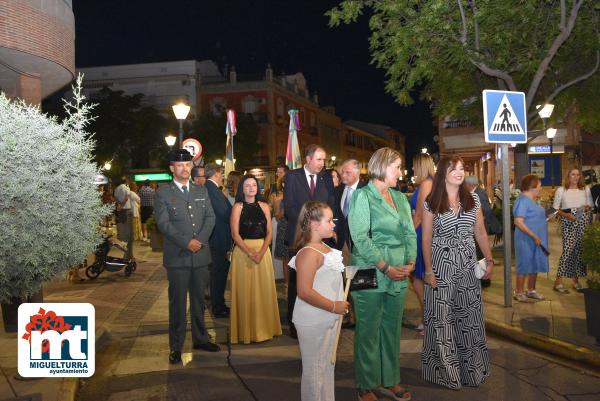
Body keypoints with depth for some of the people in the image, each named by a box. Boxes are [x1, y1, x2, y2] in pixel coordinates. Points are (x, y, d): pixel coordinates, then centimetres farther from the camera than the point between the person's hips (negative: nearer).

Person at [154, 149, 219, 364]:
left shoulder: (202, 191, 13)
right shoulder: (162, 193, 0)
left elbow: (210, 217, 5)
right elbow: (163, 223, -9)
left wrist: (200, 240, -10)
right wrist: (186, 242, -17)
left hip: (201, 255, 4)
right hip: (177, 257, -4)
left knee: (199, 300, 14)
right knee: (177, 302, 2)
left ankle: (200, 339, 27)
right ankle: (176, 346, 12)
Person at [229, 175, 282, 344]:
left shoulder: (264, 206, 7)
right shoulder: (238, 207, -1)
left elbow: (269, 232, 4)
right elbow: (235, 234, -7)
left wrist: (261, 252, -11)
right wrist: (250, 252, -16)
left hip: (263, 250, 3)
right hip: (243, 250, -3)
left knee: (264, 289, 6)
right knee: (245, 290, 2)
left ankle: (265, 327, 19)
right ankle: (246, 330, 13)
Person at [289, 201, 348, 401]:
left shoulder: (323, 247, 7)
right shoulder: (308, 253, -22)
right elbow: (304, 292, -28)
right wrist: (334, 306, -22)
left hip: (327, 319, 9)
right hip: (313, 322, -9)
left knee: (327, 365, 21)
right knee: (315, 369, 6)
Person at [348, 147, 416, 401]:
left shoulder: (400, 198, 12)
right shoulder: (362, 196, -7)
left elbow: (410, 233, 11)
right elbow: (360, 237, -14)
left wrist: (410, 263, -4)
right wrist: (385, 267, -16)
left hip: (399, 275, 6)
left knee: (392, 329, 13)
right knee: (368, 332, 5)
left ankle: (389, 381, 27)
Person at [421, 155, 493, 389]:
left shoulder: (473, 199, 5)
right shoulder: (431, 203, -5)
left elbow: (480, 233, 11)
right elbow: (426, 239, -5)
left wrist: (489, 259, 4)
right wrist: (428, 270, -9)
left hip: (468, 264, 3)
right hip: (441, 264, -3)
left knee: (470, 316, 10)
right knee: (442, 318, 3)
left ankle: (471, 368, 26)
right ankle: (446, 370, 18)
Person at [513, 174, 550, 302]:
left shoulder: (531, 200, 12)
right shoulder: (523, 200, -17)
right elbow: (519, 222, -25)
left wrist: (547, 218, 9)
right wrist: (534, 236, -23)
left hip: (536, 240, 10)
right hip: (526, 240, -10)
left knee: (535, 265, 15)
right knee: (524, 266, 0)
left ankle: (531, 290, 28)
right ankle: (519, 292, 12)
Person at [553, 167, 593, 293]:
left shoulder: (586, 190, 12)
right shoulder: (561, 190, 4)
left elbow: (591, 206, 16)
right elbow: (556, 208, 3)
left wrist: (587, 208, -6)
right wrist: (566, 215, -13)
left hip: (583, 223, 4)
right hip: (568, 223, -3)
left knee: (580, 250, 4)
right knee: (568, 250, -12)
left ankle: (576, 280, 17)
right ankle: (558, 281, -9)